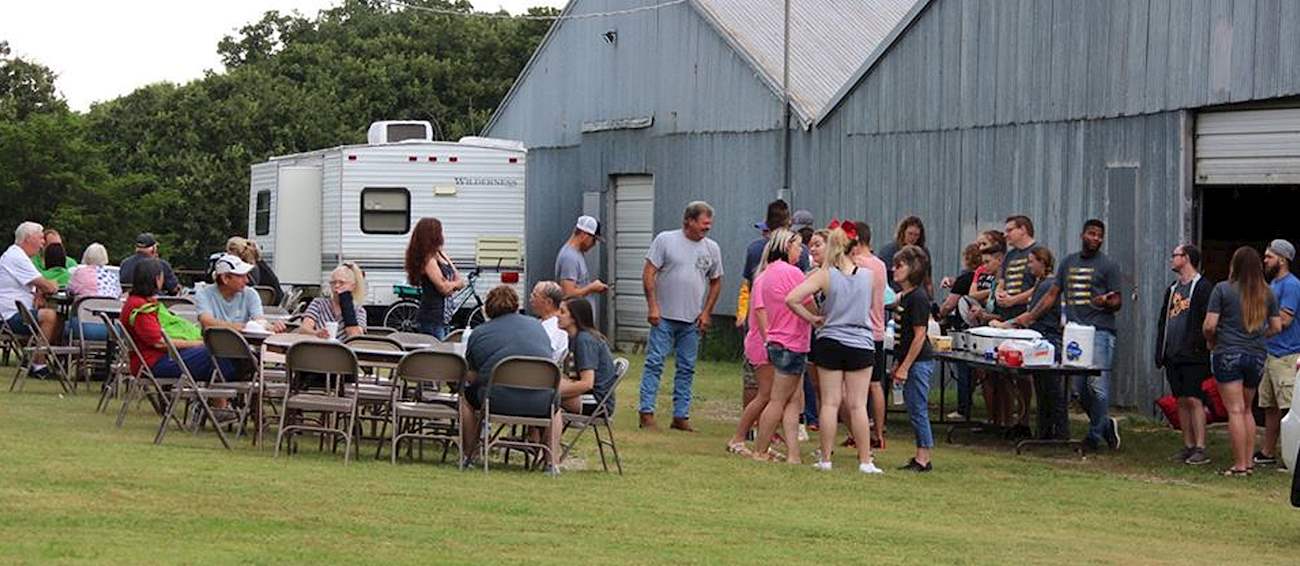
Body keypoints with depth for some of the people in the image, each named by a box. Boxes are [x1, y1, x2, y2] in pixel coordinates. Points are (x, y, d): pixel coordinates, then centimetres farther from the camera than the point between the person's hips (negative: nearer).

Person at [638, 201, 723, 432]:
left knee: (687, 368, 7)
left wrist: (706, 312, 6)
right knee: (654, 363, -5)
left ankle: (681, 416, 12)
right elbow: (648, 273, -4)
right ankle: (647, 412, -1)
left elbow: (716, 282, 15)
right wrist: (652, 306, -10)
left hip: (693, 319, 4)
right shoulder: (665, 240, -3)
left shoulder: (711, 248, 8)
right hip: (664, 316, -4)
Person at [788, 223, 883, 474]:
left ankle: (825, 458, 8)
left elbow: (792, 299, -15)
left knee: (830, 403, 5)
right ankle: (865, 461, 2)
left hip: (829, 343, -1)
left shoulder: (824, 275, -8)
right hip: (861, 344, 1)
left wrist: (812, 319, -4)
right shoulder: (869, 275, -2)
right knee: (858, 405, 3)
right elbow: (874, 310, 10)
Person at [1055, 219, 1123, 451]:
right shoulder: (1069, 262, 17)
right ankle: (1105, 425, 23)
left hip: (1100, 331, -5)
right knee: (1079, 389, 6)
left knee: (1098, 386, -11)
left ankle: (1095, 435, -2)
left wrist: (1104, 302, -22)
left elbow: (1118, 302, 1)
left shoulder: (1108, 265, 3)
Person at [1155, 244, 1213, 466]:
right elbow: (1163, 321, 20)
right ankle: (1188, 446, 13)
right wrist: (1160, 352, 13)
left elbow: (1208, 322, -13)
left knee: (1194, 400, -10)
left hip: (1193, 356, -8)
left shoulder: (1203, 288, -7)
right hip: (1173, 355, 8)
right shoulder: (1172, 289, 17)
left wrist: (1198, 346, -19)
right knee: (1181, 401, 8)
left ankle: (1200, 449, -8)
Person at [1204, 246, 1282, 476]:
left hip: (1228, 354, -4)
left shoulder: (1223, 289, -6)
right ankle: (1249, 462, 15)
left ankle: (1240, 465, -5)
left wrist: (1211, 342, 10)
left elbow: (1209, 325, -9)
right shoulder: (1267, 293, 5)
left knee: (1235, 411, -4)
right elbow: (1276, 327, 8)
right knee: (1246, 410, 16)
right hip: (1257, 355, 4)